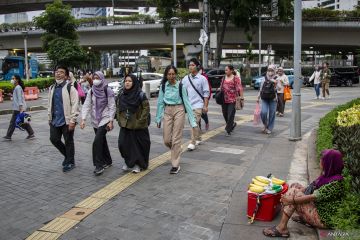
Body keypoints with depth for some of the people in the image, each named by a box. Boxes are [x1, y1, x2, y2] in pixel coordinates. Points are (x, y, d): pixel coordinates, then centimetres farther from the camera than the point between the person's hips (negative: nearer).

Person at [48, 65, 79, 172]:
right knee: (54, 139, 9)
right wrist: (50, 117, 16)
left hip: (66, 121, -7)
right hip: (55, 120, 7)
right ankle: (67, 155, 31)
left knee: (68, 142, 3)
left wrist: (72, 120, -18)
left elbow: (75, 105, -14)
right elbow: (49, 104, 19)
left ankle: (70, 162, 18)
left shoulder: (70, 88, -10)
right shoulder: (52, 88, 12)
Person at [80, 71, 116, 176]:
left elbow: (112, 107, -8)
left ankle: (99, 165, -7)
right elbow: (86, 105, 0)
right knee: (102, 141, 13)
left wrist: (111, 121, -13)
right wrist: (83, 119, -10)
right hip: (95, 120, 5)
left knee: (97, 141, -16)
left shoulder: (108, 91, -8)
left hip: (105, 119, -5)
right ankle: (107, 161, 29)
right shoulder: (91, 91, 4)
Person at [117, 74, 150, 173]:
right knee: (123, 143, 1)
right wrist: (120, 120, 7)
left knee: (138, 145, 3)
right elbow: (119, 109, 17)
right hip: (125, 126, 5)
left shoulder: (140, 94, -9)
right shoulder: (122, 95, 8)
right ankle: (128, 162, 24)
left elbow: (146, 108, -10)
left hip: (138, 127, -5)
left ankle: (138, 165, 21)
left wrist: (140, 121, -15)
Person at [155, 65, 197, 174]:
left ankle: (175, 165, 8)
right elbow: (160, 102, 7)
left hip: (179, 111, -3)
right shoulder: (163, 86, 2)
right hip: (167, 112, 3)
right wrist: (158, 118, 8)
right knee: (166, 140, 5)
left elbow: (186, 102, -6)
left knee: (176, 139, -2)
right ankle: (176, 151, 38)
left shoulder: (180, 86, -7)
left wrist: (192, 119, -7)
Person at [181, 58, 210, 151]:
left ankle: (193, 142, -6)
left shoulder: (202, 79, -4)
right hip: (188, 104, 5)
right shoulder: (185, 79, 7)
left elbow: (206, 93, -4)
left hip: (198, 105, -5)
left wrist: (205, 106, -8)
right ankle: (198, 139, 33)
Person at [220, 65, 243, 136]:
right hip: (224, 100, 6)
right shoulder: (224, 78, 12)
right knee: (225, 114, 12)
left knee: (230, 115, -5)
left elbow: (240, 89, -10)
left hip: (232, 100, -6)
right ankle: (232, 124, 38)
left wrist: (241, 98, -15)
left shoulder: (236, 78, -7)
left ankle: (228, 130, 6)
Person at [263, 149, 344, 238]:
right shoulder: (328, 175, 4)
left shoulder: (335, 182, -25)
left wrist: (292, 200, -22)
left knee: (293, 192, -19)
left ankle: (282, 228, -16)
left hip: (323, 219, -9)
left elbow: (314, 197, -27)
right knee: (295, 186, 4)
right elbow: (312, 189, 10)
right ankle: (304, 218, 5)